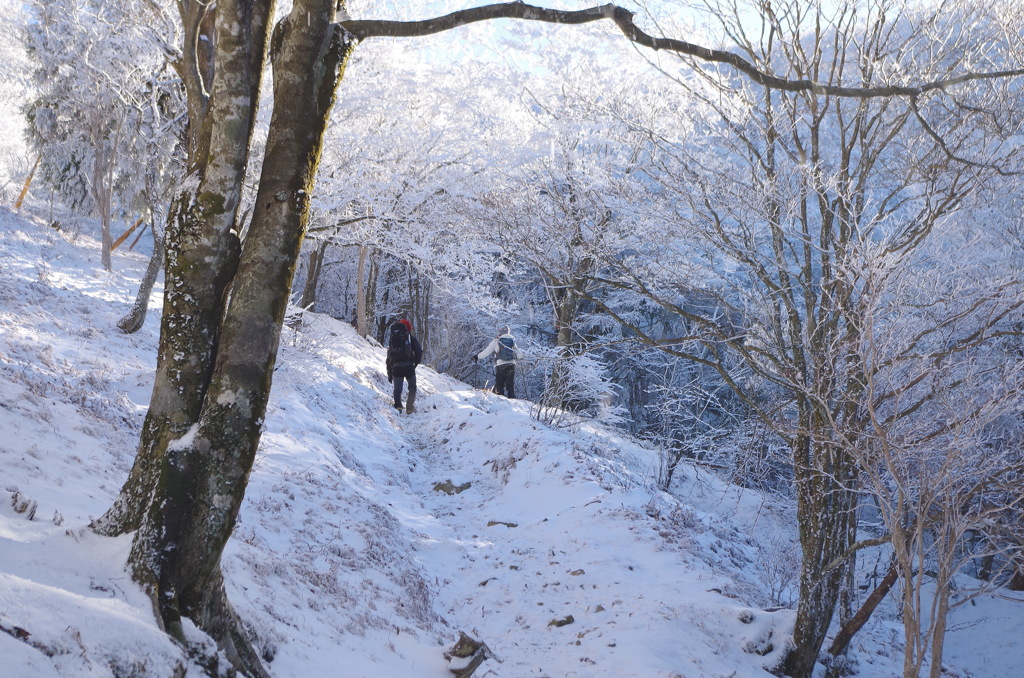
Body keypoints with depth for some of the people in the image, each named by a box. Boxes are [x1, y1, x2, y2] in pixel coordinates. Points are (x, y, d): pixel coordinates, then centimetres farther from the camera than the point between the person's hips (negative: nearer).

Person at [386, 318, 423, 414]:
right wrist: (415, 364, 11)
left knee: (397, 389, 9)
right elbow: (419, 352, -3)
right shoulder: (410, 338, 7)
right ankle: (410, 407, 5)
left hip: (396, 368, 2)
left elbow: (389, 358, 19)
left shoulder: (391, 339, 19)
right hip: (408, 366, -2)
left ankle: (398, 405, -13)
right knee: (412, 387, 15)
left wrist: (389, 375, 24)